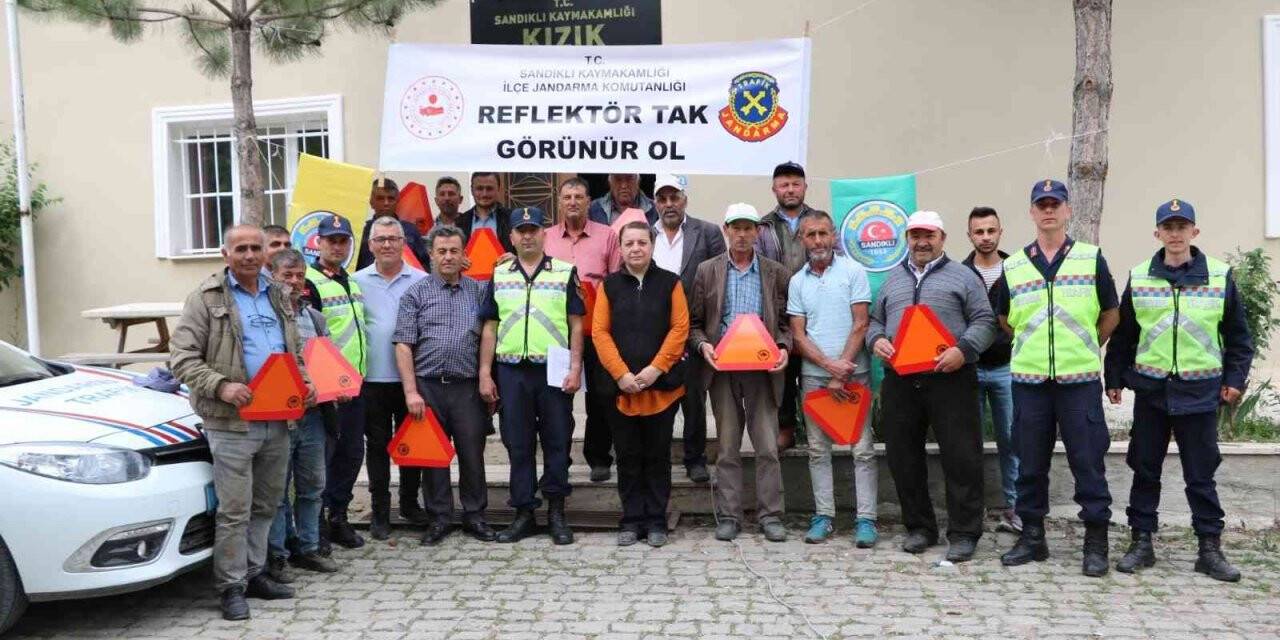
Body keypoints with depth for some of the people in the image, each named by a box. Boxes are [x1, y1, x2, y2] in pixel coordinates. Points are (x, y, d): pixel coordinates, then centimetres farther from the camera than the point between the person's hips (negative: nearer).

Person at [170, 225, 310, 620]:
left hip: (277, 421, 6)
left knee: (266, 505, 14)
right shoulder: (207, 298, -3)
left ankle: (254, 573, 26)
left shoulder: (278, 297, 15)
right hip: (232, 422, -6)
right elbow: (181, 357, -8)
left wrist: (305, 381, 5)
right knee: (234, 510, -2)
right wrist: (220, 386, -21)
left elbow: (295, 352, 24)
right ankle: (232, 586, 9)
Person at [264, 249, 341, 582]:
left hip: (312, 414, 6)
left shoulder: (315, 318, 15)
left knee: (312, 487, 12)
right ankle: (276, 554, 12)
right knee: (277, 489, 2)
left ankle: (307, 548, 24)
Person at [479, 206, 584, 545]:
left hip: (554, 370, -2)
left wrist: (575, 368, -7)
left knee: (557, 441, 4)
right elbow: (490, 328, 10)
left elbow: (576, 325, 2)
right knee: (517, 444, 7)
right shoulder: (499, 275, 11)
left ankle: (556, 512, 15)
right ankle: (523, 513, 17)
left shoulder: (565, 272, 4)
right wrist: (485, 374, 4)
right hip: (511, 371, 2)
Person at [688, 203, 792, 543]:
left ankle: (770, 515, 9)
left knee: (768, 447, 0)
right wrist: (703, 345, -11)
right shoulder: (707, 271, 7)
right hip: (722, 366, 0)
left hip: (762, 368, 0)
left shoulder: (776, 273, 8)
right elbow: (694, 322, 7)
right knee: (727, 448, 6)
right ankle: (728, 515, 13)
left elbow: (786, 322, 9)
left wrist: (783, 347, -9)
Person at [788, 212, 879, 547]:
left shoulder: (853, 271, 0)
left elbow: (860, 325, -5)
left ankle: (865, 519, 3)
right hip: (813, 375, 3)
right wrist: (829, 365, -10)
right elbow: (798, 335, 4)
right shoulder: (797, 282, 9)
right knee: (818, 449, 7)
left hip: (853, 373, -3)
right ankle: (823, 516, 14)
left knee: (863, 449, -2)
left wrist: (842, 371, -9)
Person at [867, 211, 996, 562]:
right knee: (903, 457, 8)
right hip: (900, 381, 4)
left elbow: (984, 322, 0)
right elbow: (874, 320, 22)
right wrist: (877, 339, -1)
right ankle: (918, 527, 22)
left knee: (961, 458, -2)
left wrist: (963, 349, -17)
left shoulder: (962, 276, 6)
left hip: (950, 379, -4)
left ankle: (963, 533, 9)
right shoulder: (892, 280, 19)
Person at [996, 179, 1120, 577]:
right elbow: (1005, 319, 18)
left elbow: (1111, 313, 11)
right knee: (1030, 464, 8)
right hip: (1029, 380, 2)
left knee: (1088, 462, 1)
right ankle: (1032, 536, 20)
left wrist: (1085, 349, 12)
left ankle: (1096, 543, 12)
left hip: (1080, 380, -2)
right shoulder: (1012, 266, 6)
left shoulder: (1091, 258, 3)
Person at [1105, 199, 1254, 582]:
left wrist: (1235, 379, 1)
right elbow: (1122, 335, 8)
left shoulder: (1220, 276, 2)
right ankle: (1141, 542, 17)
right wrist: (1114, 379, 7)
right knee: (1145, 470, 7)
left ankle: (1210, 548, 15)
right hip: (1150, 390, 1)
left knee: (1201, 474, 5)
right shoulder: (1138, 277, 4)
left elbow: (1238, 336, 7)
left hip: (1200, 391, -1)